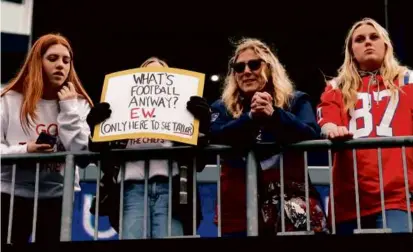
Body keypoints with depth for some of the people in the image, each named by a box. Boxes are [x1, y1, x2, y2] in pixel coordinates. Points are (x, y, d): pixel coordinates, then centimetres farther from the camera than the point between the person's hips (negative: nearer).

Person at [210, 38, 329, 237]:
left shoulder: (296, 101, 13)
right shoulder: (222, 107, 15)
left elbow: (311, 133, -6)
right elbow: (215, 137, -6)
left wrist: (274, 114, -22)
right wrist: (250, 117, -21)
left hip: (289, 195, -1)